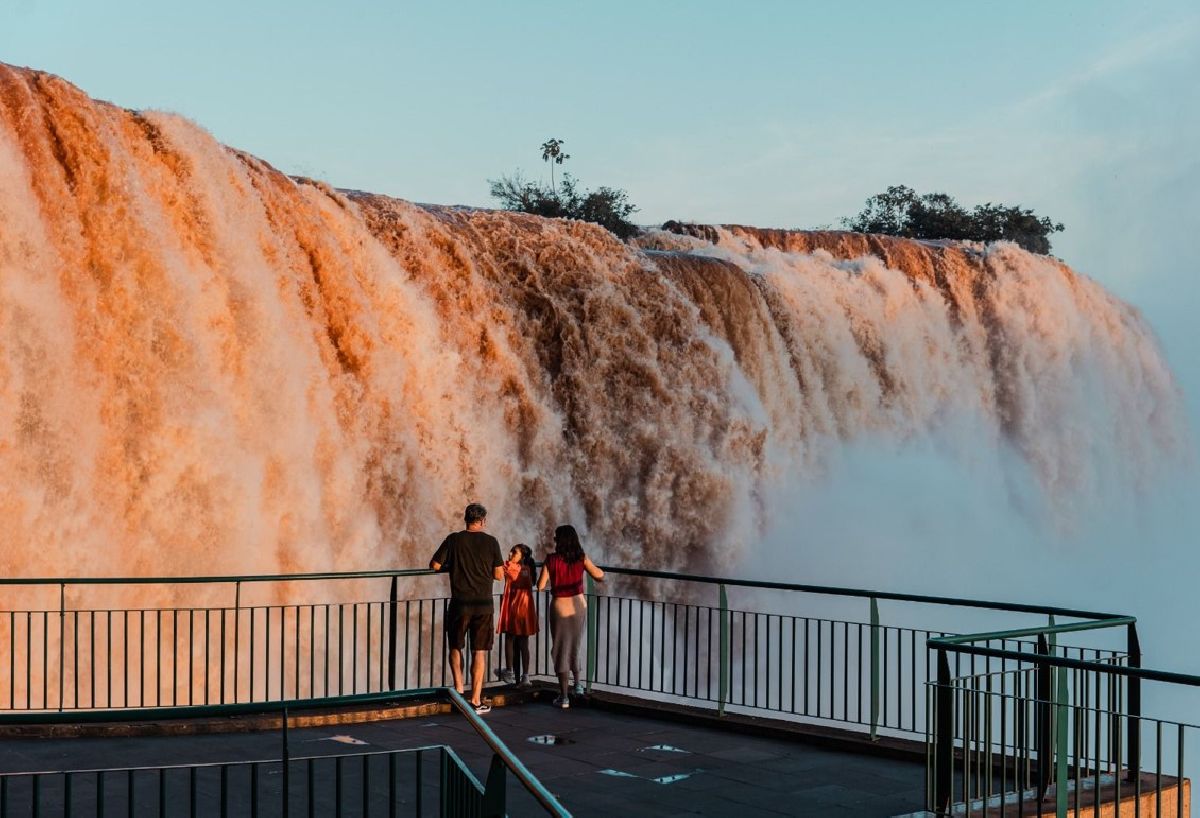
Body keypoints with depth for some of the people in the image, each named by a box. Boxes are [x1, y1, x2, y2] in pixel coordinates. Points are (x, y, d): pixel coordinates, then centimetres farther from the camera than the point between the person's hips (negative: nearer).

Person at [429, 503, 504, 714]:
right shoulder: (491, 542, -2)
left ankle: (459, 687, 5)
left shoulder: (454, 540, -2)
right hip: (483, 604, 0)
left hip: (460, 603, 0)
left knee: (456, 647, 18)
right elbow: (499, 575, -1)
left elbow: (435, 565, 0)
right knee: (479, 652, 4)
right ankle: (476, 700, 4)